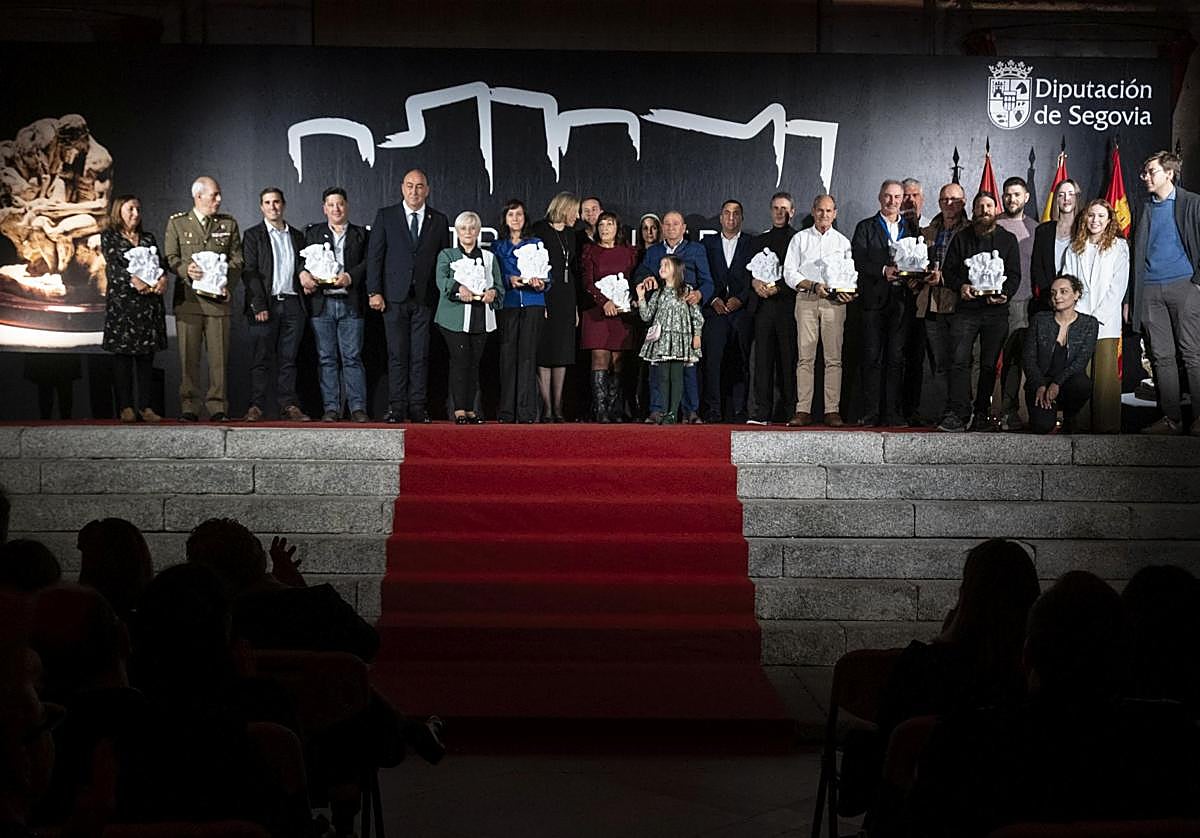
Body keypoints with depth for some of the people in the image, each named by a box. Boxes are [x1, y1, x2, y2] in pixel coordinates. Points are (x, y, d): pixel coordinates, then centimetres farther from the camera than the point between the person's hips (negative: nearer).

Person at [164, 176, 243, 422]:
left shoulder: (229, 224, 14)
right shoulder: (177, 223, 10)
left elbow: (237, 260, 10)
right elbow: (170, 258, 5)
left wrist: (227, 284, -6)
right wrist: (186, 270, -16)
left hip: (218, 297, 1)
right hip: (188, 298, -1)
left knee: (219, 355, -2)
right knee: (188, 354, -2)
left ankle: (217, 407, 3)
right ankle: (188, 407, 2)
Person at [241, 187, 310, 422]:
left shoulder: (297, 236, 18)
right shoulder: (253, 235, 5)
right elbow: (249, 273, -3)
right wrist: (259, 306, -12)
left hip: (293, 304, 4)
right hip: (266, 304, -3)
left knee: (288, 359, 5)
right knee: (261, 359, -4)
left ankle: (288, 406, 7)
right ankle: (256, 407, -2)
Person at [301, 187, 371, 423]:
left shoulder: (361, 235, 13)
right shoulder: (312, 232, 15)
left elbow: (368, 262, 2)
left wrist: (350, 277, -14)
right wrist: (304, 274, -12)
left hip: (351, 303, -1)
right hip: (322, 302, 1)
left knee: (352, 357, -3)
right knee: (326, 358, 2)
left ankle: (358, 408, -2)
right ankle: (330, 408, 5)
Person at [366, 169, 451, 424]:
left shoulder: (439, 221, 10)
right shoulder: (386, 216, 6)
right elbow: (374, 256, 3)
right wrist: (374, 292, -5)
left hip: (426, 298, 1)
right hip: (395, 297, -1)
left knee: (421, 355, 1)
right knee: (397, 355, -1)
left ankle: (417, 407, 5)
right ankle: (396, 407, 3)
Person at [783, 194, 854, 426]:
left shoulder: (843, 242, 15)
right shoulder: (800, 239, 12)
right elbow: (789, 273, 5)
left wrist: (847, 292, -9)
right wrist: (813, 286, -9)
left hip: (834, 302, 1)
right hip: (806, 300, -1)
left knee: (833, 358, -4)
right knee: (805, 357, -5)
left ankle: (832, 411, -4)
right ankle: (803, 411, -6)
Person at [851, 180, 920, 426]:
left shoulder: (912, 228, 16)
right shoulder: (865, 228, 9)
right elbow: (858, 260, -4)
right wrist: (883, 271, -17)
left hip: (902, 301, 2)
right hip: (875, 299, -1)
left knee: (896, 358, 0)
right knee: (872, 357, -3)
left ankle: (893, 413, 1)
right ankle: (870, 414, -2)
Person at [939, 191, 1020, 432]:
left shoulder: (1007, 239, 11)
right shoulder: (961, 238, 13)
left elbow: (1014, 274, 6)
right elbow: (948, 271, 12)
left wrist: (1005, 294, -13)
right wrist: (960, 286, -8)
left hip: (996, 311, 0)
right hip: (966, 307, 0)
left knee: (989, 364, 2)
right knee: (959, 360, -12)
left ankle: (982, 414, 8)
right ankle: (957, 413, -14)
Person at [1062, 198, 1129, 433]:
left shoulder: (1119, 247, 7)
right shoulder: (1074, 249, 17)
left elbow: (1118, 286, 0)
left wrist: (1098, 315, -8)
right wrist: (1078, 316, -3)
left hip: (1106, 321, -3)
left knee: (1106, 375, -7)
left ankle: (1108, 427, -5)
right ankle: (1081, 424, 0)